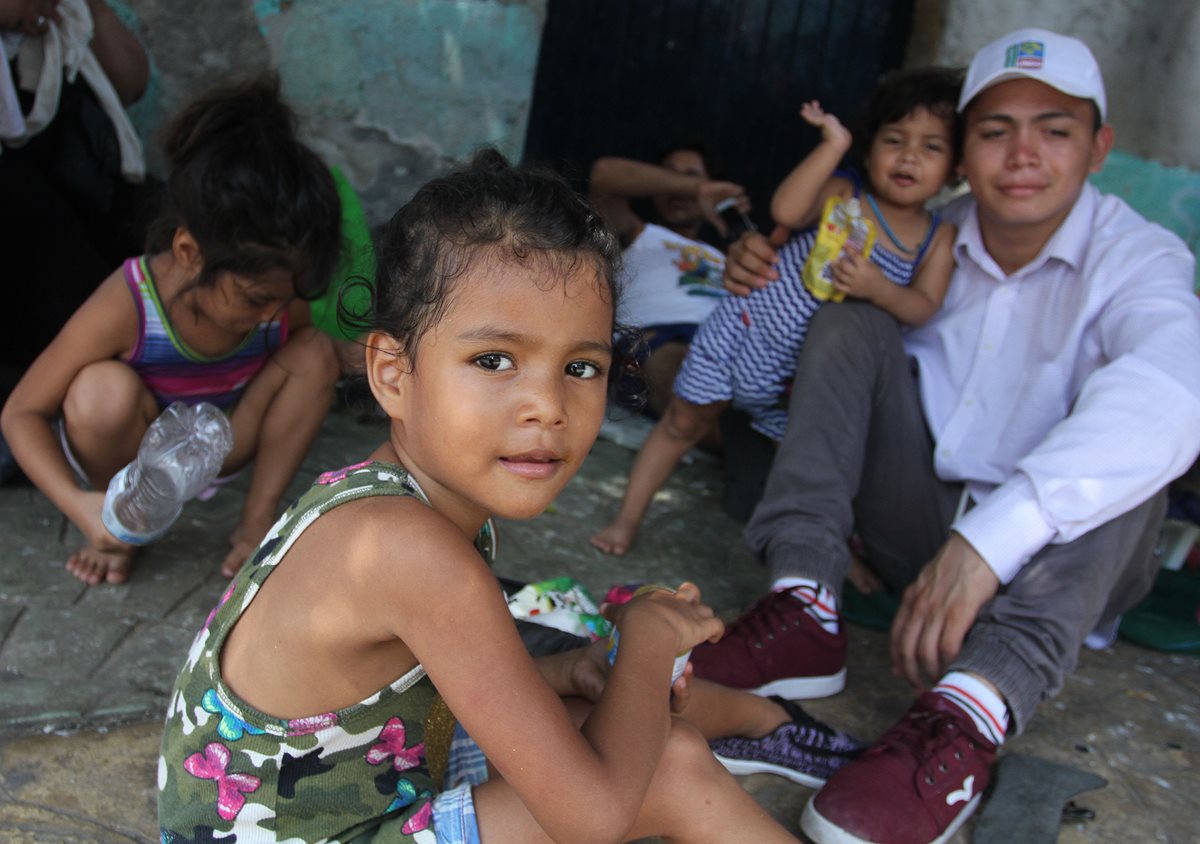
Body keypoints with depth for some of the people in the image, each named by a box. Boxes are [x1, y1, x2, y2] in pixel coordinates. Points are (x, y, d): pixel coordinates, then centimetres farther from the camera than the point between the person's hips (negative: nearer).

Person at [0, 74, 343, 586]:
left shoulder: (278, 295, -19)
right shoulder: (124, 309, -33)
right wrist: (79, 505, -41)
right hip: (128, 448, -3)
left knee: (315, 355, -18)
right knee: (106, 389, -37)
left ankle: (258, 519, -9)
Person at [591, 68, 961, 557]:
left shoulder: (939, 240, -3)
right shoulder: (841, 195, -12)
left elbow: (923, 308, -14)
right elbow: (785, 211, -30)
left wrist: (878, 287, -33)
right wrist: (833, 145, -28)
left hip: (804, 377, 2)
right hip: (745, 331, -2)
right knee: (682, 424, 5)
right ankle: (627, 519, 18)